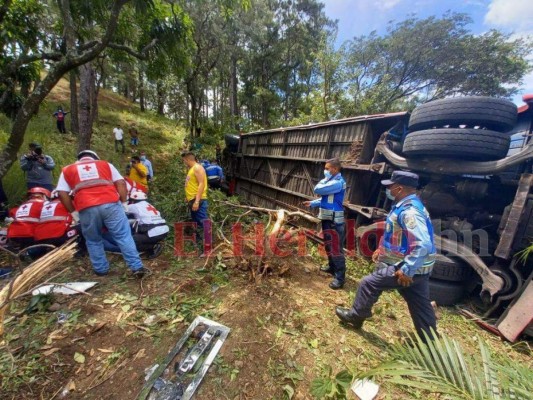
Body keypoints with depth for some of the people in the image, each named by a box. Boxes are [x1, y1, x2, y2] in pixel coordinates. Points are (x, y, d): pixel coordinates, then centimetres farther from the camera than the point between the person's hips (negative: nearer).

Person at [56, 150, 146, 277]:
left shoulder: (67, 170, 25)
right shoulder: (106, 164, 24)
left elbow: (62, 193, 13)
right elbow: (120, 183, 12)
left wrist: (73, 212, 18)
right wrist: (124, 202, 13)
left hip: (87, 209, 1)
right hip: (110, 204, -1)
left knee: (93, 241, 20)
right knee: (124, 237, 3)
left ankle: (101, 270, 26)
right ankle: (137, 267, 1)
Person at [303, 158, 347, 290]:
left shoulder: (338, 182, -19)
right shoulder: (331, 181, 14)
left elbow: (318, 189, -23)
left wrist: (325, 179, -6)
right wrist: (313, 203, 15)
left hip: (335, 221, -10)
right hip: (327, 219, 10)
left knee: (336, 248, -3)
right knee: (328, 246, 21)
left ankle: (340, 277, 7)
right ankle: (332, 267, 39)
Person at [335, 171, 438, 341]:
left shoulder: (409, 211, -26)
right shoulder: (406, 206, 8)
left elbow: (424, 245, -33)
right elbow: (399, 237, 21)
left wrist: (407, 270, -28)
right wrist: (382, 250, 19)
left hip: (408, 268, -9)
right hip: (416, 268, 9)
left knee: (369, 283, 3)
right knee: (420, 307, 19)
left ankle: (356, 316, 24)